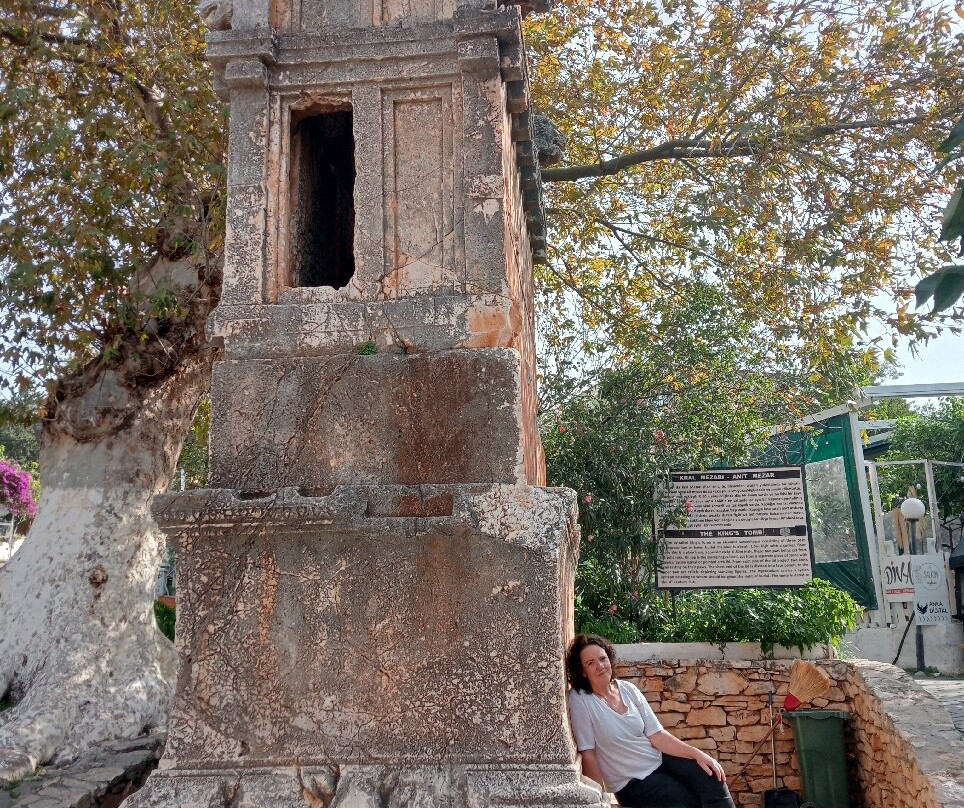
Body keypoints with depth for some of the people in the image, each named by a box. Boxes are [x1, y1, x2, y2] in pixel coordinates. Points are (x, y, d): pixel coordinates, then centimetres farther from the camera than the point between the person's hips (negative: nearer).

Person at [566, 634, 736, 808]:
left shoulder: (628, 689, -1)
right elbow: (588, 754, -15)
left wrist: (697, 753, -10)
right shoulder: (579, 700, -16)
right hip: (632, 781, -5)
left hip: (659, 759, 5)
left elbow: (656, 735, -1)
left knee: (712, 778, -14)